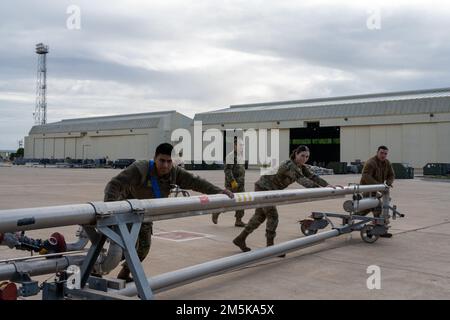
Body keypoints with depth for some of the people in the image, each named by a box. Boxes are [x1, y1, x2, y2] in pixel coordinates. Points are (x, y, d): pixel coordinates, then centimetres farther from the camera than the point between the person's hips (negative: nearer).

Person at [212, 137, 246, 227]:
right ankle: (216, 213, 19)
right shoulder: (231, 155, -14)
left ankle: (238, 220, 7)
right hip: (232, 184, -8)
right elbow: (227, 169, -20)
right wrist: (232, 181, -23)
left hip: (240, 184, 8)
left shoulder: (241, 155, 14)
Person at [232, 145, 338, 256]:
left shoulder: (301, 167, 1)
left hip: (269, 190, 9)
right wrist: (318, 188, -47)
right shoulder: (289, 165, -28)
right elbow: (301, 179, -40)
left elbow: (312, 176, -2)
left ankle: (240, 239, 23)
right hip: (263, 188, -9)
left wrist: (327, 185, -16)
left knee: (260, 216, 14)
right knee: (273, 216, -10)